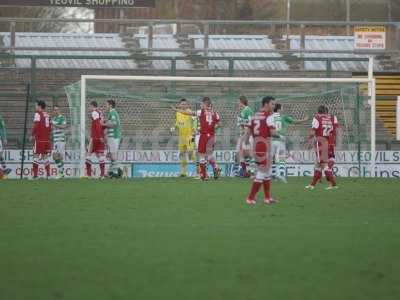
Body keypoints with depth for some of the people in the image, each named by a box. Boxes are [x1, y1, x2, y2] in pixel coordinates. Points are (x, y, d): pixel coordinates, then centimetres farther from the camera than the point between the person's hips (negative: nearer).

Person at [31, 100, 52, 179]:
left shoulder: (38, 114, -8)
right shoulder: (47, 115, 12)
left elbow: (35, 126, -15)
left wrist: (32, 135, -5)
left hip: (39, 139, -7)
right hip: (47, 139, 7)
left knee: (36, 155, -3)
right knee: (45, 156, 12)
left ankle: (35, 175, -7)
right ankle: (48, 174, 9)